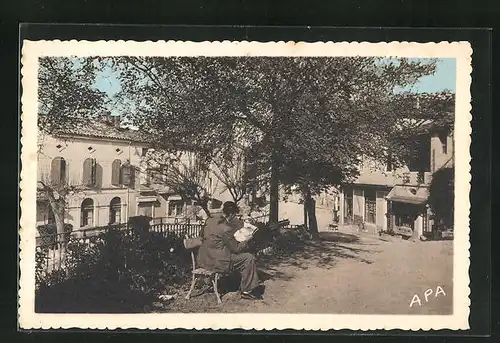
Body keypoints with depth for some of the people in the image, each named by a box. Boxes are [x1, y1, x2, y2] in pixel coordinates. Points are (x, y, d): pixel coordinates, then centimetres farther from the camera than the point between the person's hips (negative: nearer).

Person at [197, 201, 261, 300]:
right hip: (215, 262, -10)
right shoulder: (225, 229, -21)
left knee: (242, 256, 23)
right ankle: (246, 291, 2)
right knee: (249, 258, -6)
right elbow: (236, 248, -13)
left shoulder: (210, 220, 4)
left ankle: (243, 285, 28)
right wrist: (247, 239, 4)